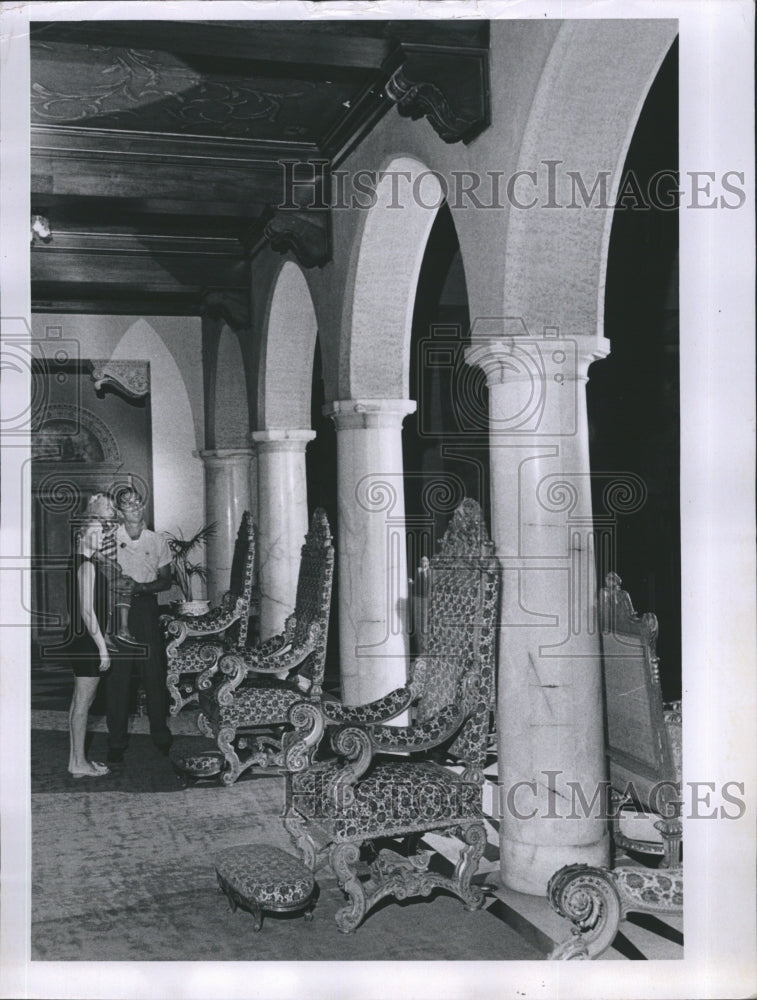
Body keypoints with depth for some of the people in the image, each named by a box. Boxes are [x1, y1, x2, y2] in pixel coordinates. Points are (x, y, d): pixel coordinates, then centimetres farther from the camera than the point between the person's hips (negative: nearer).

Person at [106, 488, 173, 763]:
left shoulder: (157, 541, 5)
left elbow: (166, 580, 6)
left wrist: (141, 587, -11)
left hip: (147, 608, 1)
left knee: (154, 673, 4)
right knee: (117, 676, -1)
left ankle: (161, 734, 18)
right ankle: (117, 741, 9)